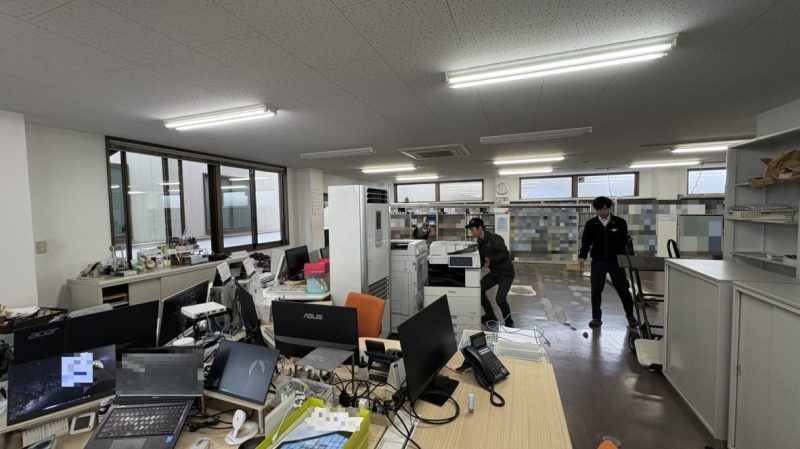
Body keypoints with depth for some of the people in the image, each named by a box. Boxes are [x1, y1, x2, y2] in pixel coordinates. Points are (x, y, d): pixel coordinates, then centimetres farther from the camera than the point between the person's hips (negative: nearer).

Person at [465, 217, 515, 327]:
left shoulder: (494, 238, -21)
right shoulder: (480, 242, 3)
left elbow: (505, 254, -26)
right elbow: (482, 259, 9)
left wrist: (490, 259, -33)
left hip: (506, 273, -8)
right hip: (494, 272, 8)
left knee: (500, 299, -18)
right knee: (479, 289, 1)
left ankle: (508, 322, 11)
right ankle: (490, 317, 19)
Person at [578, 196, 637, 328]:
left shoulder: (620, 223, 0)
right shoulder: (591, 224, 1)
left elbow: (625, 242, 1)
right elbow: (586, 242, 0)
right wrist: (582, 256, -15)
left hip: (616, 261, 0)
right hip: (598, 261, 0)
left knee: (623, 289, 7)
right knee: (596, 290, 0)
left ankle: (630, 315, 28)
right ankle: (596, 317, 12)